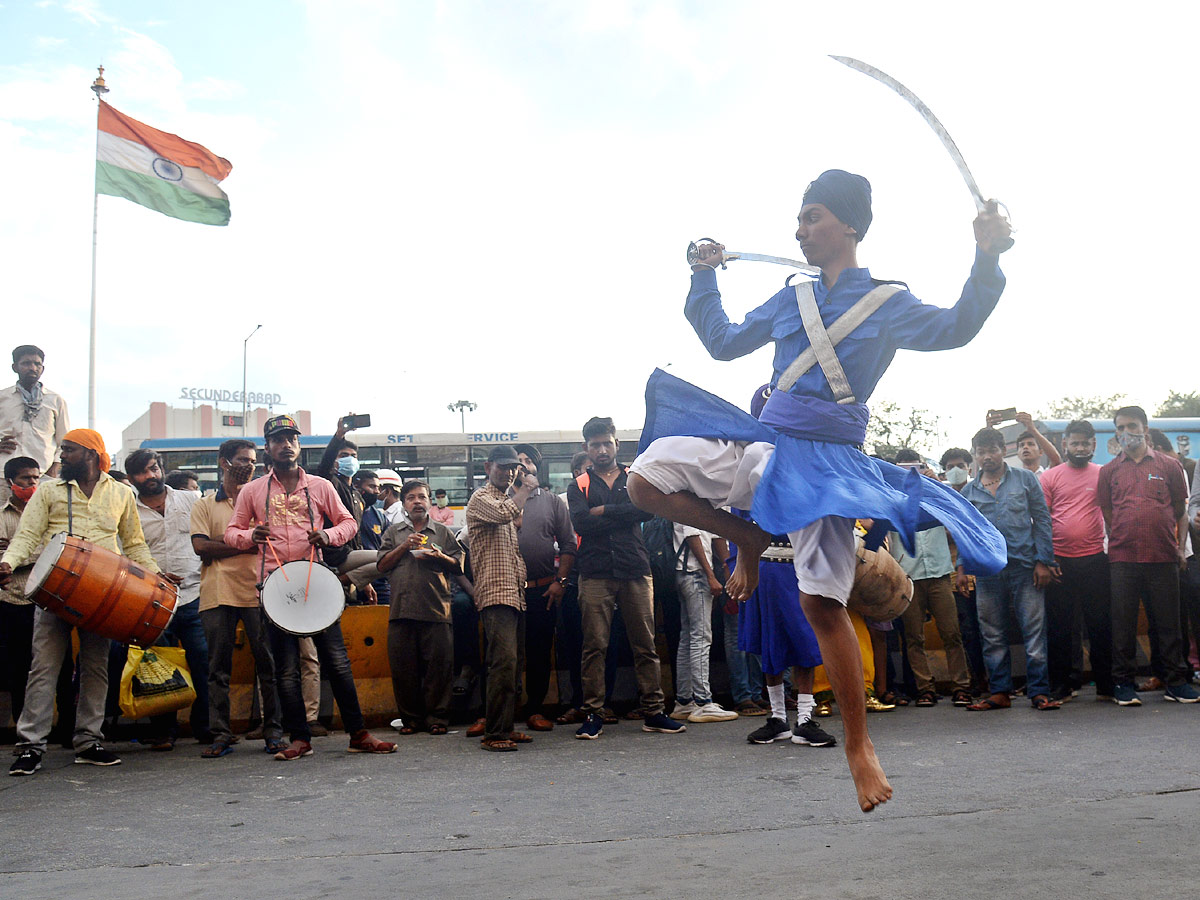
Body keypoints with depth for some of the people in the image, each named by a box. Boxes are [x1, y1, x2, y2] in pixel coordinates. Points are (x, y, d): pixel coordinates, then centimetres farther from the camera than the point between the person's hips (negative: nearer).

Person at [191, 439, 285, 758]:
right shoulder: (204, 505, 12)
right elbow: (201, 546, -3)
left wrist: (225, 540, -7)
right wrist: (246, 545, -7)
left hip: (258, 591, 0)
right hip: (218, 594, 0)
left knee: (268, 665, -1)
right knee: (218, 668, 2)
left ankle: (273, 732, 6)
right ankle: (220, 735, 7)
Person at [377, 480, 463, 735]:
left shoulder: (443, 532, 16)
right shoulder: (393, 532, 18)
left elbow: (459, 566, 13)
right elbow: (382, 565, 9)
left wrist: (439, 556, -4)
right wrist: (404, 547, -3)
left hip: (436, 608, -1)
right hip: (401, 607, 1)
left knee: (439, 663, -4)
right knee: (403, 666, 0)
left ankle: (437, 717, 4)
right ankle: (410, 717, 10)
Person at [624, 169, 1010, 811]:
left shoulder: (887, 302, 4)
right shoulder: (791, 299, 16)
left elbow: (952, 329, -11)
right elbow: (723, 342, 25)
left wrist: (986, 261, -22)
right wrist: (705, 278, 22)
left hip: (827, 461, -4)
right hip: (764, 444, 5)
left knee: (822, 602, -11)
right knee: (646, 479, -12)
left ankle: (858, 747, 5)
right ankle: (749, 538, 10)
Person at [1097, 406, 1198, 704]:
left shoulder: (1169, 466, 9)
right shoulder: (1109, 471, 10)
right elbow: (1107, 514, 12)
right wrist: (1120, 541, 2)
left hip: (1163, 557, 0)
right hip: (1122, 558, 0)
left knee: (1168, 622, 5)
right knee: (1123, 623, 2)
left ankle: (1175, 682, 15)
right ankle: (1123, 683, 10)